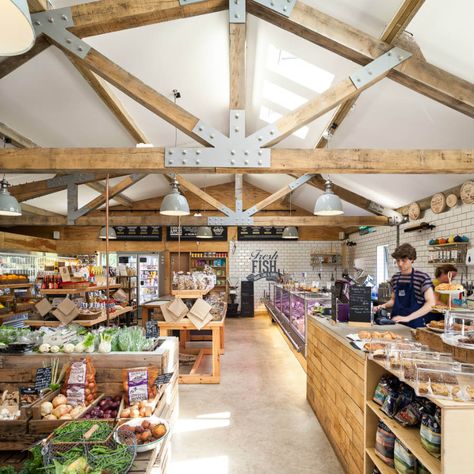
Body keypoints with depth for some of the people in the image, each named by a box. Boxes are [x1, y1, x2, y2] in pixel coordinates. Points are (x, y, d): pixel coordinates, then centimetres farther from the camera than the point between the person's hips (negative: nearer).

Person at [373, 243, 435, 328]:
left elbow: (430, 303, -19)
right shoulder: (395, 278, 6)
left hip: (415, 324, -4)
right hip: (396, 322, 4)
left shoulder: (422, 277, -10)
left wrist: (408, 318, -26)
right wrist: (384, 305, -3)